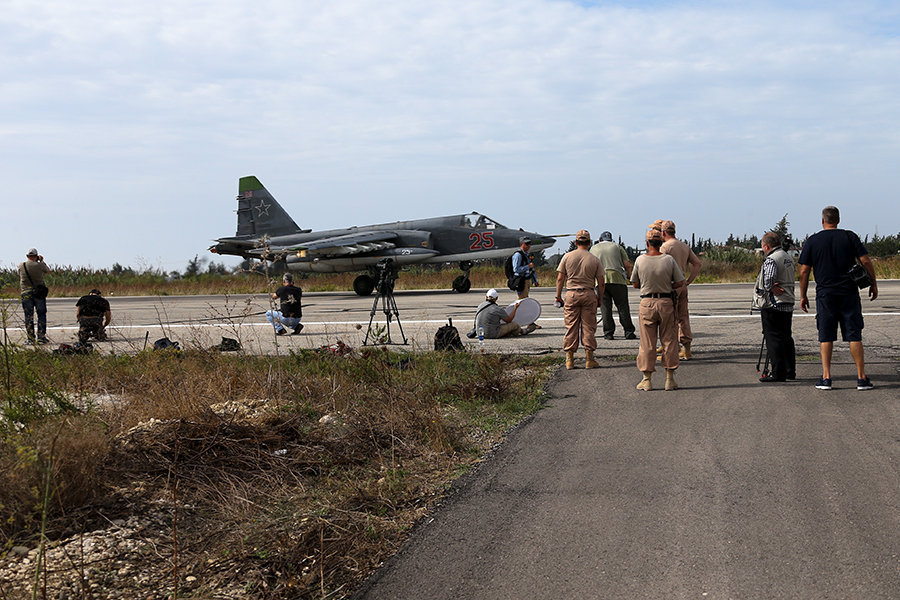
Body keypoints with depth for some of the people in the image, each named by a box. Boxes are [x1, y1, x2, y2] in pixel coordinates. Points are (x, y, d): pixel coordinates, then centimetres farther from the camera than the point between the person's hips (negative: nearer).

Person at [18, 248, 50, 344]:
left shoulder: (21, 266, -2)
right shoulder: (39, 265, -8)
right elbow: (48, 270, 11)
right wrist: (41, 261, 21)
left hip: (26, 294, 2)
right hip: (39, 293, -2)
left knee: (28, 317, 6)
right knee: (41, 315, 7)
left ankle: (30, 339, 5)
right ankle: (41, 336, 4)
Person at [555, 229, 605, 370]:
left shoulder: (567, 256, 1)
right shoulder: (595, 260, 0)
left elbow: (560, 278, 0)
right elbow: (600, 283, 1)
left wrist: (558, 296, 7)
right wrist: (600, 299, 12)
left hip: (571, 295, 1)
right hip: (589, 295, 0)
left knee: (571, 327, 4)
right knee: (588, 327, 5)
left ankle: (569, 359, 5)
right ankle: (589, 359, 6)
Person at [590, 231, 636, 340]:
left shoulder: (593, 248, 17)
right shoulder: (617, 247, 13)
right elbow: (627, 265, 5)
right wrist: (629, 276, 20)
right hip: (617, 279, -1)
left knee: (605, 308, 5)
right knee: (623, 307, 4)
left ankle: (608, 333, 4)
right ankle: (628, 332, 4)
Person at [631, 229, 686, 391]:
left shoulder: (640, 260, -5)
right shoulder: (669, 260, -5)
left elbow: (635, 284, 5)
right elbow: (680, 282, -1)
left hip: (647, 303, 0)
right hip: (666, 302, 0)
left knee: (647, 343, 5)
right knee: (669, 341, 8)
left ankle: (647, 379, 7)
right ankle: (670, 378, 8)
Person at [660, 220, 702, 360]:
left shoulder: (665, 247, -10)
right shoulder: (685, 246, 13)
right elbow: (697, 263, 12)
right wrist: (689, 280, 11)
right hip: (682, 285, 7)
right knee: (683, 317, 11)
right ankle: (686, 349, 12)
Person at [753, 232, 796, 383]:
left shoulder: (771, 260, -14)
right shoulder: (789, 258, 15)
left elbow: (769, 278, -28)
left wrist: (770, 288, -11)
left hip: (772, 305, -9)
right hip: (788, 304, 9)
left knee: (773, 338, -4)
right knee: (786, 338, 15)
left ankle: (777, 373, -5)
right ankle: (790, 371, 21)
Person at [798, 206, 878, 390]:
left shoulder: (812, 241, 2)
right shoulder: (850, 237, 2)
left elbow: (804, 271, 1)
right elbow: (866, 261, -2)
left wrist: (803, 296, 9)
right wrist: (873, 284, 9)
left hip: (825, 294, 0)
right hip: (849, 292, 0)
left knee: (826, 337, 4)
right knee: (854, 336, 3)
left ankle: (826, 377, 0)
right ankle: (862, 378, 2)